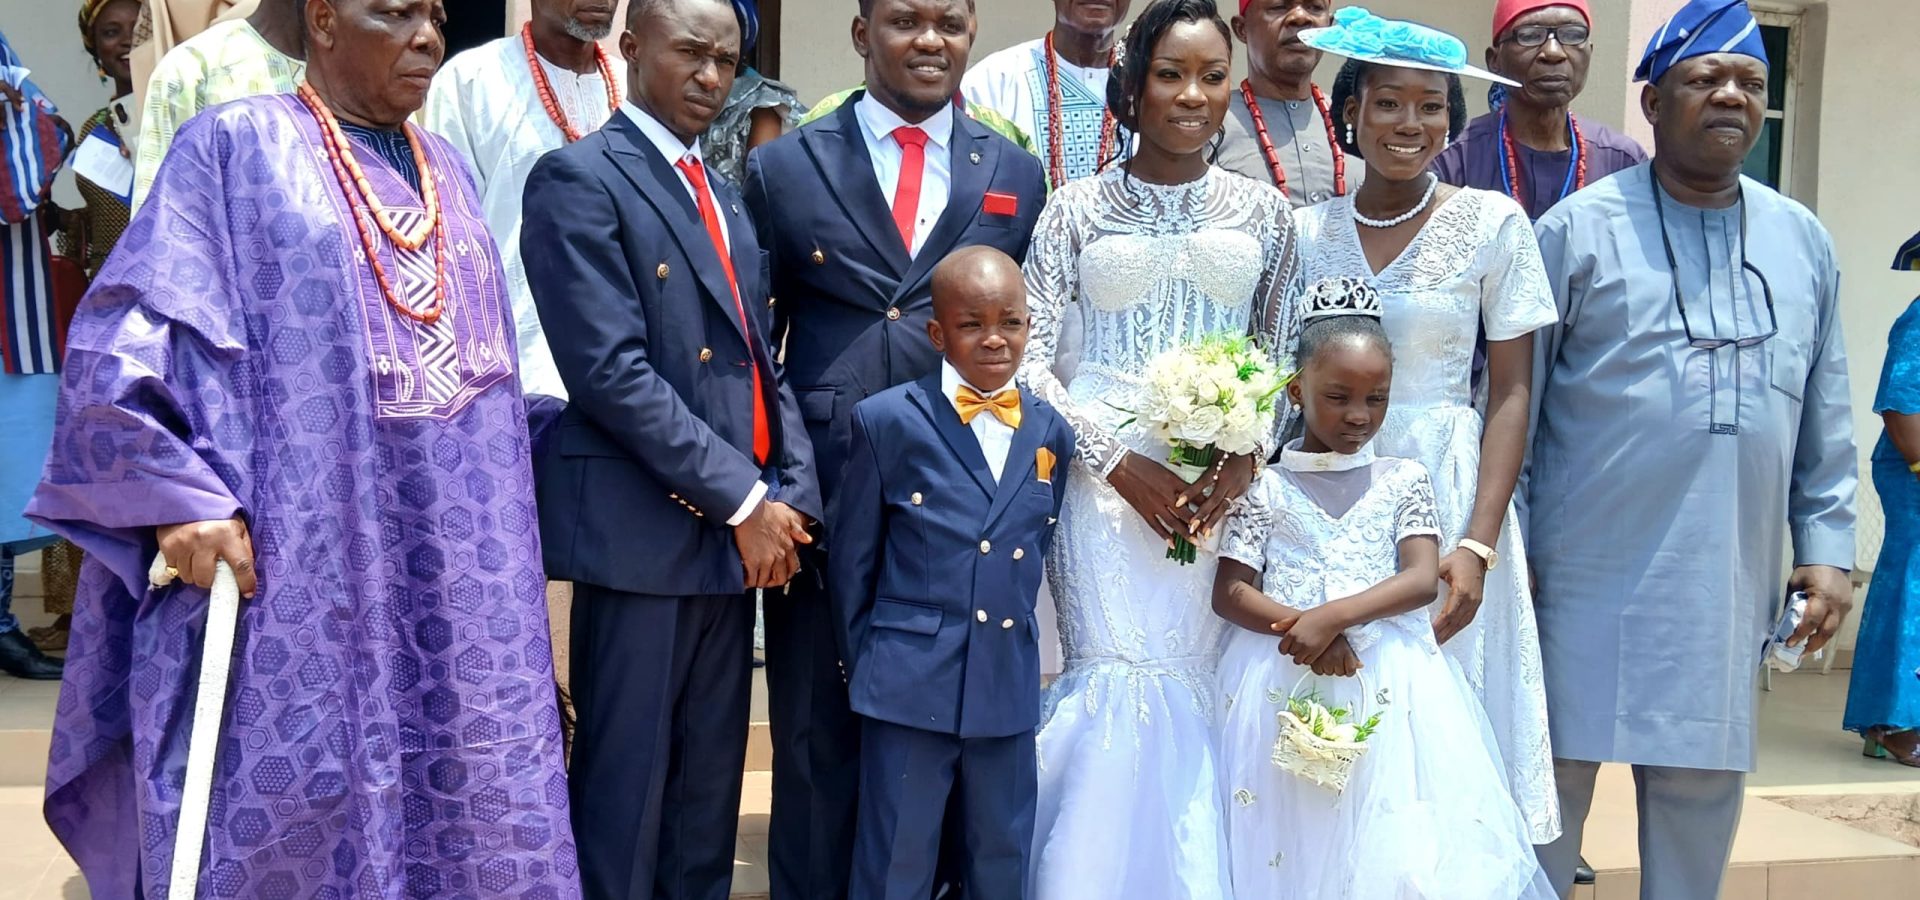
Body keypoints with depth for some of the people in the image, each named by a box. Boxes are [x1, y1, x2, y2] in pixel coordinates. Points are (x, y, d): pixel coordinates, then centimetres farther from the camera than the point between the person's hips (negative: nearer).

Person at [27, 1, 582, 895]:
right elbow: (120, 344, -7)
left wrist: (503, 524, 15)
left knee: (460, 814, 9)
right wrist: (180, 497, -16)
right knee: (295, 817, 2)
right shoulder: (237, 145, -2)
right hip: (301, 565, -5)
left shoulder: (445, 170, 16)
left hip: (450, 572, 6)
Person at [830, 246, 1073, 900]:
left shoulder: (1051, 433, 5)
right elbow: (850, 558, 0)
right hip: (911, 688, -3)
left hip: (1009, 690, 4)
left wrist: (1011, 636, 12)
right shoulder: (888, 420, -5)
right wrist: (867, 664, 3)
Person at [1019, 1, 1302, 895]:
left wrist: (1247, 458, -7)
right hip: (1104, 478, -2)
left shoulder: (1264, 211, 9)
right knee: (1119, 681, -6)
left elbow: (1284, 352, 11)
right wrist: (1123, 464, -11)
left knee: (1195, 682, 2)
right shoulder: (1077, 207, 3)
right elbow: (1031, 357, 0)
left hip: (1224, 483, 2)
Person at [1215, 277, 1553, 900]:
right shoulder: (1265, 487, 4)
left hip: (1390, 688, 1)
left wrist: (1334, 616, -17)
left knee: (1397, 844, -5)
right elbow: (1230, 593, -1)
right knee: (1290, 845, -1)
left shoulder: (1404, 481, 8)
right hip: (1285, 686, -1)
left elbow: (1421, 580, -4)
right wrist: (1302, 628, -17)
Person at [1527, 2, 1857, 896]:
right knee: (1555, 768, 5)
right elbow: (1514, 399, -3)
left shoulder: (1803, 241, 11)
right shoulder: (1579, 228, -3)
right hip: (1590, 577, -4)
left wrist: (1826, 545, 9)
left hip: (1729, 580, 4)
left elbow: (1825, 415, 14)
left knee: (1704, 783, 13)